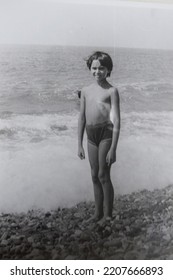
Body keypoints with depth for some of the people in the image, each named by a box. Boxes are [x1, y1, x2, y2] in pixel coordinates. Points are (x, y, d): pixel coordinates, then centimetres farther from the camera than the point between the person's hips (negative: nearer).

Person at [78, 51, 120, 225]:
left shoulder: (112, 91, -5)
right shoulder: (85, 91, 11)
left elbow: (116, 121, -8)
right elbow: (82, 118, 14)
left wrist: (113, 148, -13)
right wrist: (79, 145, 13)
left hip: (106, 132, -5)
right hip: (91, 134, 5)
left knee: (103, 175, 0)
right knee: (95, 176, 11)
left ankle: (108, 215, 16)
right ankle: (98, 212, 26)